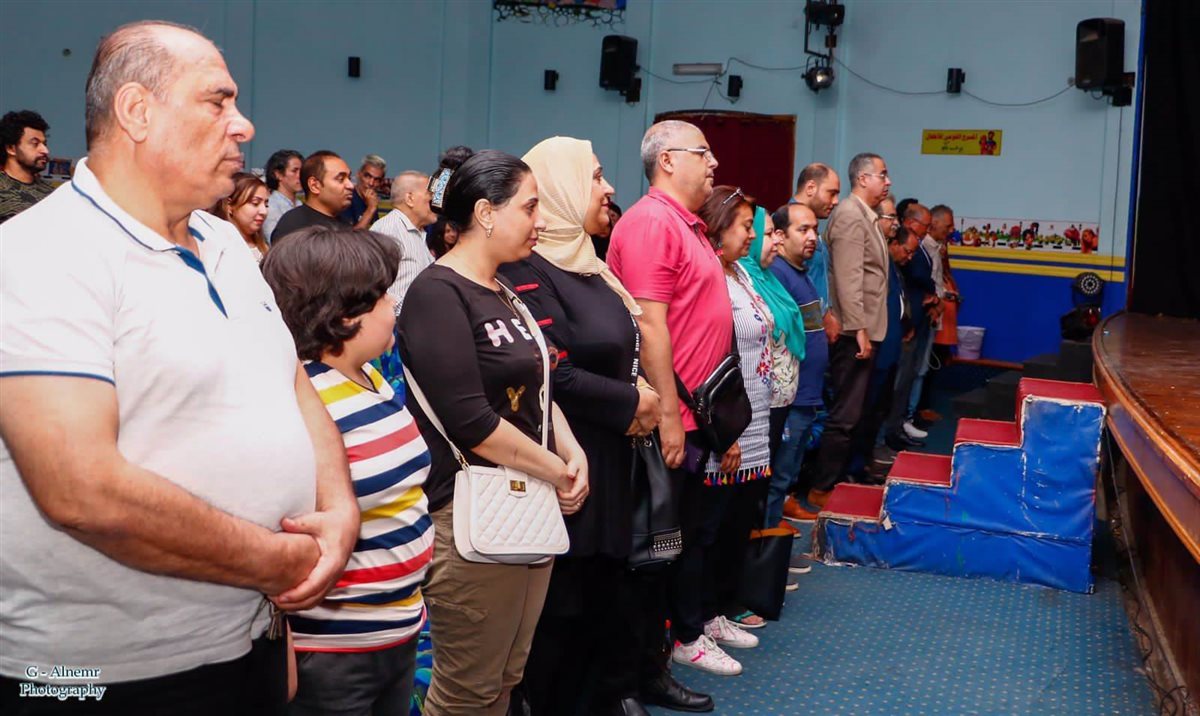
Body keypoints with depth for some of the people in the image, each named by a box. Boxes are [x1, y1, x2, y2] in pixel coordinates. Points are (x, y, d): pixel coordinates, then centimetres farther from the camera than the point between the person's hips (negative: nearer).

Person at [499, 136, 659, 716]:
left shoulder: (585, 263, 13)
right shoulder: (528, 272, -16)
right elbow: (556, 376, -23)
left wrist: (639, 398, 1)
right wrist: (632, 404, -12)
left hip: (608, 457, 9)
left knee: (606, 587, 17)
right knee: (563, 600, 2)